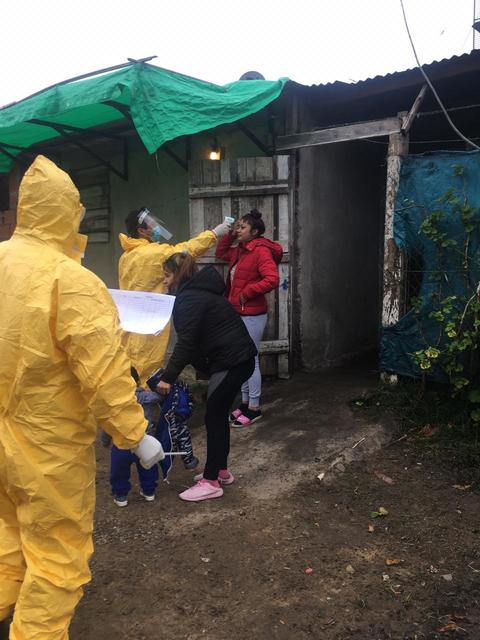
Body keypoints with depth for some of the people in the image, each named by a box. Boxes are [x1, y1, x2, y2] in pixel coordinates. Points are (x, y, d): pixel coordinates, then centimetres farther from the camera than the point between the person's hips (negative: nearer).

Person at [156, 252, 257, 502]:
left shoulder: (189, 299, -15)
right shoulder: (199, 292, 16)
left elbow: (186, 342, -21)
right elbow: (192, 339, 20)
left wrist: (168, 377, -20)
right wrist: (177, 361, 17)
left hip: (231, 362, -10)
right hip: (238, 358, 10)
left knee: (214, 417, -3)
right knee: (219, 415, 17)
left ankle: (211, 482, 5)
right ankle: (221, 470, 28)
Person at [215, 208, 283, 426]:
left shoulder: (261, 251, -15)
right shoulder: (240, 251, 12)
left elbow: (272, 279, -26)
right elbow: (220, 253, 29)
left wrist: (247, 292, -19)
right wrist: (229, 235, 13)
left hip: (252, 315, -9)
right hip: (237, 314, 9)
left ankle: (254, 408, 9)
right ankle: (245, 402, 26)